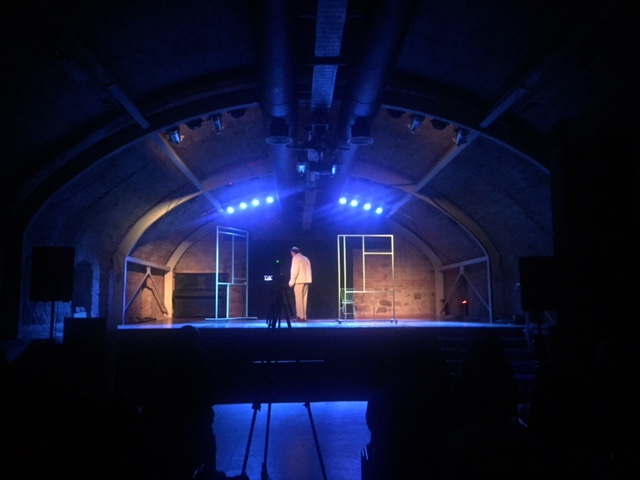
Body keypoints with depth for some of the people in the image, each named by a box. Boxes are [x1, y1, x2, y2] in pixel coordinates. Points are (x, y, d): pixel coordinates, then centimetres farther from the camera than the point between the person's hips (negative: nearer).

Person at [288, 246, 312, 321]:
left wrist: (291, 281, -8)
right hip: (306, 280, 7)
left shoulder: (296, 258, -1)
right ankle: (304, 316, 5)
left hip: (299, 281, -7)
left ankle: (300, 316, -9)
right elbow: (308, 270, 14)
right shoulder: (306, 258, 19)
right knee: (304, 299, 7)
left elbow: (295, 270, -11)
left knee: (299, 299, -6)